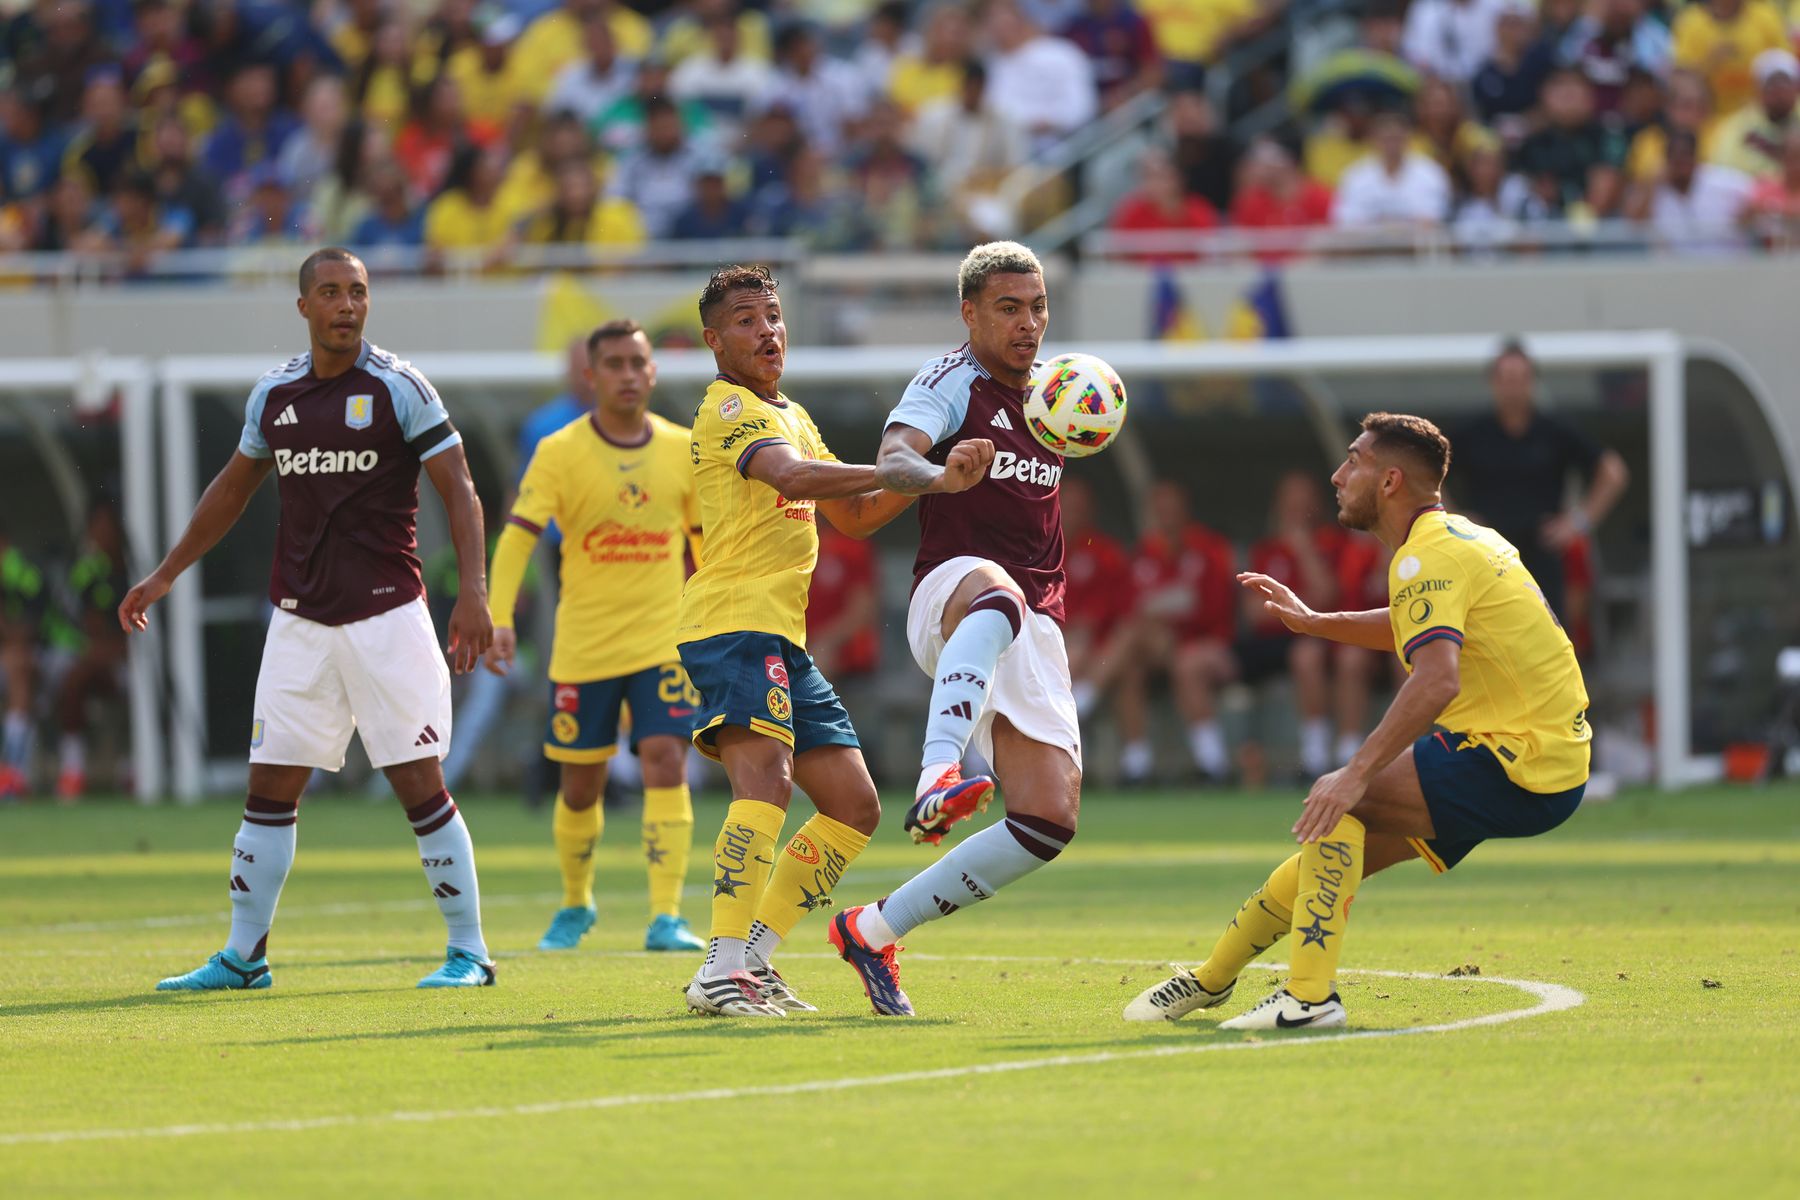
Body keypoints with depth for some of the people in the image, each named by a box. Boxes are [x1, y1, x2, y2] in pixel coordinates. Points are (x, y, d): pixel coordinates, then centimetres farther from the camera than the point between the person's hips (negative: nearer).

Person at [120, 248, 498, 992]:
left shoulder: (397, 388, -5)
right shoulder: (274, 394, 8)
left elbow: (459, 490, -7)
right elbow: (233, 488, 23)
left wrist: (473, 592, -18)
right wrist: (165, 575, 26)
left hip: (387, 615, -4)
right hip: (299, 618, 4)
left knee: (420, 785, -6)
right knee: (270, 786, 4)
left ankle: (468, 951, 2)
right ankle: (243, 956, 12)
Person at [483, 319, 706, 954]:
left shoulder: (682, 450, 4)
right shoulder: (560, 453, -6)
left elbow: (705, 543, 17)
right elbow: (517, 536, -14)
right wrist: (498, 618, -28)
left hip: (663, 640, 1)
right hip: (583, 645, -1)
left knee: (666, 764, -15)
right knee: (581, 785, 8)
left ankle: (666, 918, -16)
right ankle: (575, 904, 32)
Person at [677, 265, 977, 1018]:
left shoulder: (791, 416, 24)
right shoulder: (730, 409, -7)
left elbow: (852, 516, 28)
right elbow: (793, 475, -26)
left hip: (783, 642, 10)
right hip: (733, 625, -10)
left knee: (854, 806, 9)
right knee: (766, 780, -29)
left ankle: (753, 960, 11)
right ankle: (721, 973, -36)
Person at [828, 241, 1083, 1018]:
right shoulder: (951, 381, -1)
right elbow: (892, 460, -23)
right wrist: (937, 475, -44)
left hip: (1034, 632, 7)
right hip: (952, 590, -7)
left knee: (1049, 824, -6)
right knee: (997, 599, -45)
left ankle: (875, 930, 8)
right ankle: (938, 777, -67)